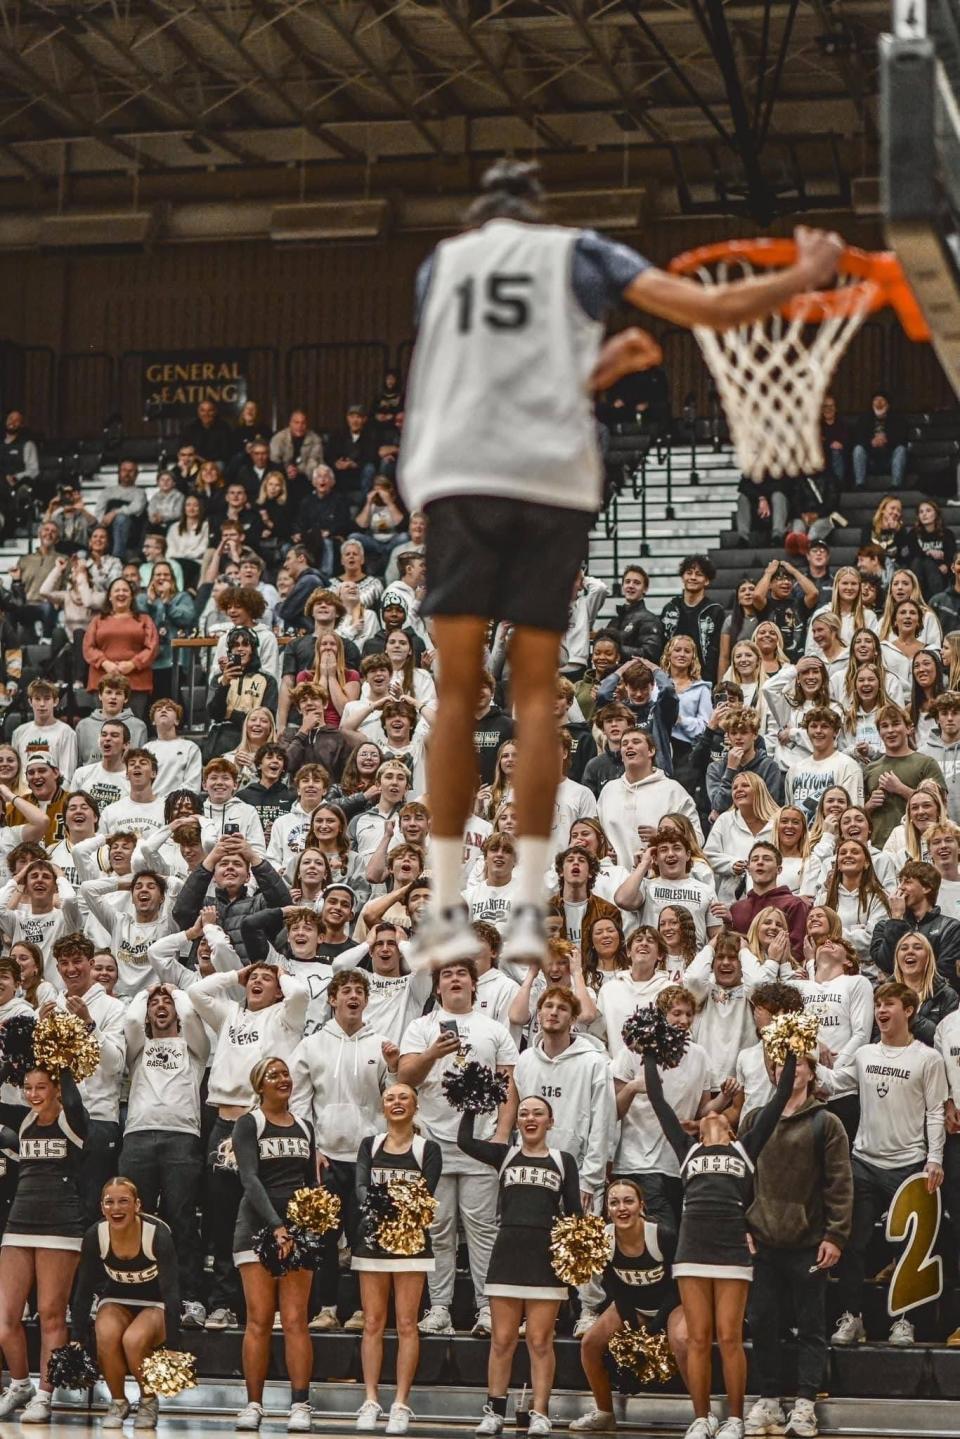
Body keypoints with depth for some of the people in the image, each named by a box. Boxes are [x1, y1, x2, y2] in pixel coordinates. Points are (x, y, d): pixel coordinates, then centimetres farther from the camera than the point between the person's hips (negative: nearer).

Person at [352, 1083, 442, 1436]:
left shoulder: (427, 1149, 2)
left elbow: (427, 1193, -10)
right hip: (372, 1238, 2)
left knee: (406, 1324, -3)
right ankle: (370, 1402, 6)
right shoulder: (369, 1145, 9)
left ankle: (401, 1405, -1)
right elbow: (360, 1186, -5)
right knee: (373, 1323, 3)